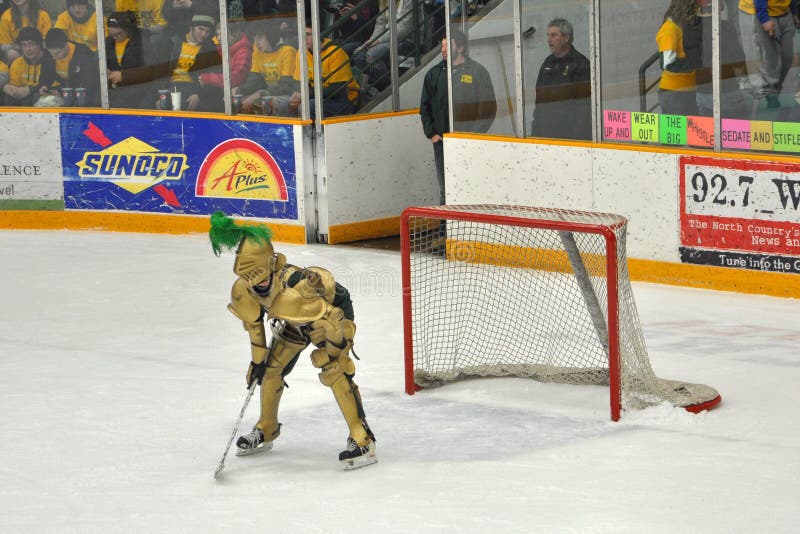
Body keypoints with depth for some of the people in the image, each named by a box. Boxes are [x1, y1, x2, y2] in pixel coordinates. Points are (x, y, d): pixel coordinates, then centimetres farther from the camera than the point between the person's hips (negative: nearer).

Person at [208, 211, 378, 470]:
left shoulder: (297, 286, -45)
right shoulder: (243, 291, -23)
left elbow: (332, 317, -34)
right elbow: (253, 322, -2)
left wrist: (331, 351, -23)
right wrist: (258, 359, 1)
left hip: (333, 308, -7)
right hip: (291, 321, 7)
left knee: (334, 371, -22)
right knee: (271, 367, 7)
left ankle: (363, 441, -21)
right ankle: (266, 430, 30)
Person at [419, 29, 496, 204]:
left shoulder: (477, 72, -2)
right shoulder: (434, 74, 10)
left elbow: (488, 108, -2)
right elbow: (425, 107, 16)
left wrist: (472, 136, -8)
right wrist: (431, 133, 5)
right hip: (441, 142, 4)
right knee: (445, 191, 7)